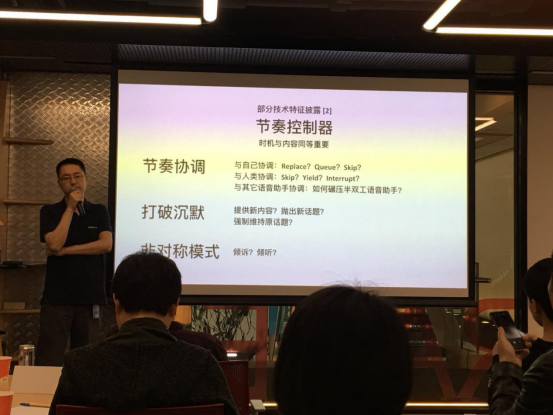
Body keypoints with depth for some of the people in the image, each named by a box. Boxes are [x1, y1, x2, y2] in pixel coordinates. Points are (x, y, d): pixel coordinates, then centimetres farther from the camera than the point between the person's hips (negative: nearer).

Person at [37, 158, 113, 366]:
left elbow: (106, 244, -6)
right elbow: (54, 244, -11)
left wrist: (65, 250, -9)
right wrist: (70, 208, -8)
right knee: (49, 361, -6)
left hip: (90, 297, 1)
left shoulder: (99, 212, 10)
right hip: (56, 297, -1)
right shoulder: (50, 212, 6)